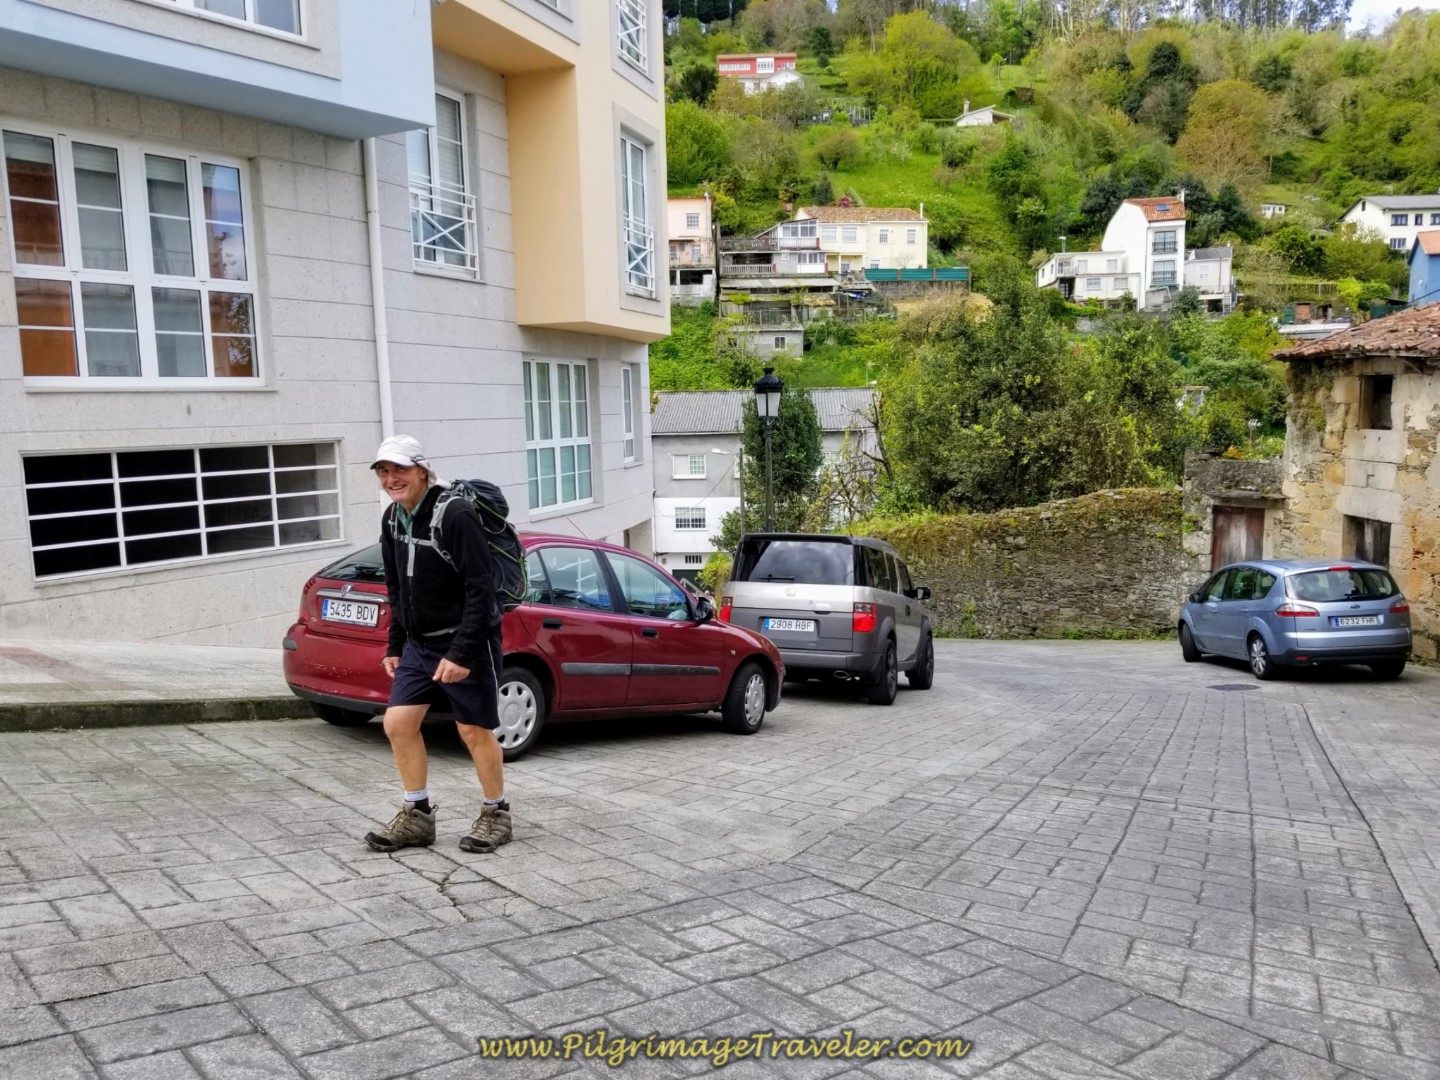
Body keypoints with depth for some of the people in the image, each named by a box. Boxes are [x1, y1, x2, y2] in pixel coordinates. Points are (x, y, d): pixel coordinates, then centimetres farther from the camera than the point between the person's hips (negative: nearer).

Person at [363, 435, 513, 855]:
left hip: (465, 642, -7)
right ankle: (418, 816, 19)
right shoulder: (392, 519, 5)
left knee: (474, 730, 1)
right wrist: (395, 645, 13)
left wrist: (462, 653, -23)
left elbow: (481, 588, -22)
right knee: (398, 724, 4)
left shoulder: (455, 514, -19)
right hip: (419, 643, 7)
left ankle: (496, 814, 21)